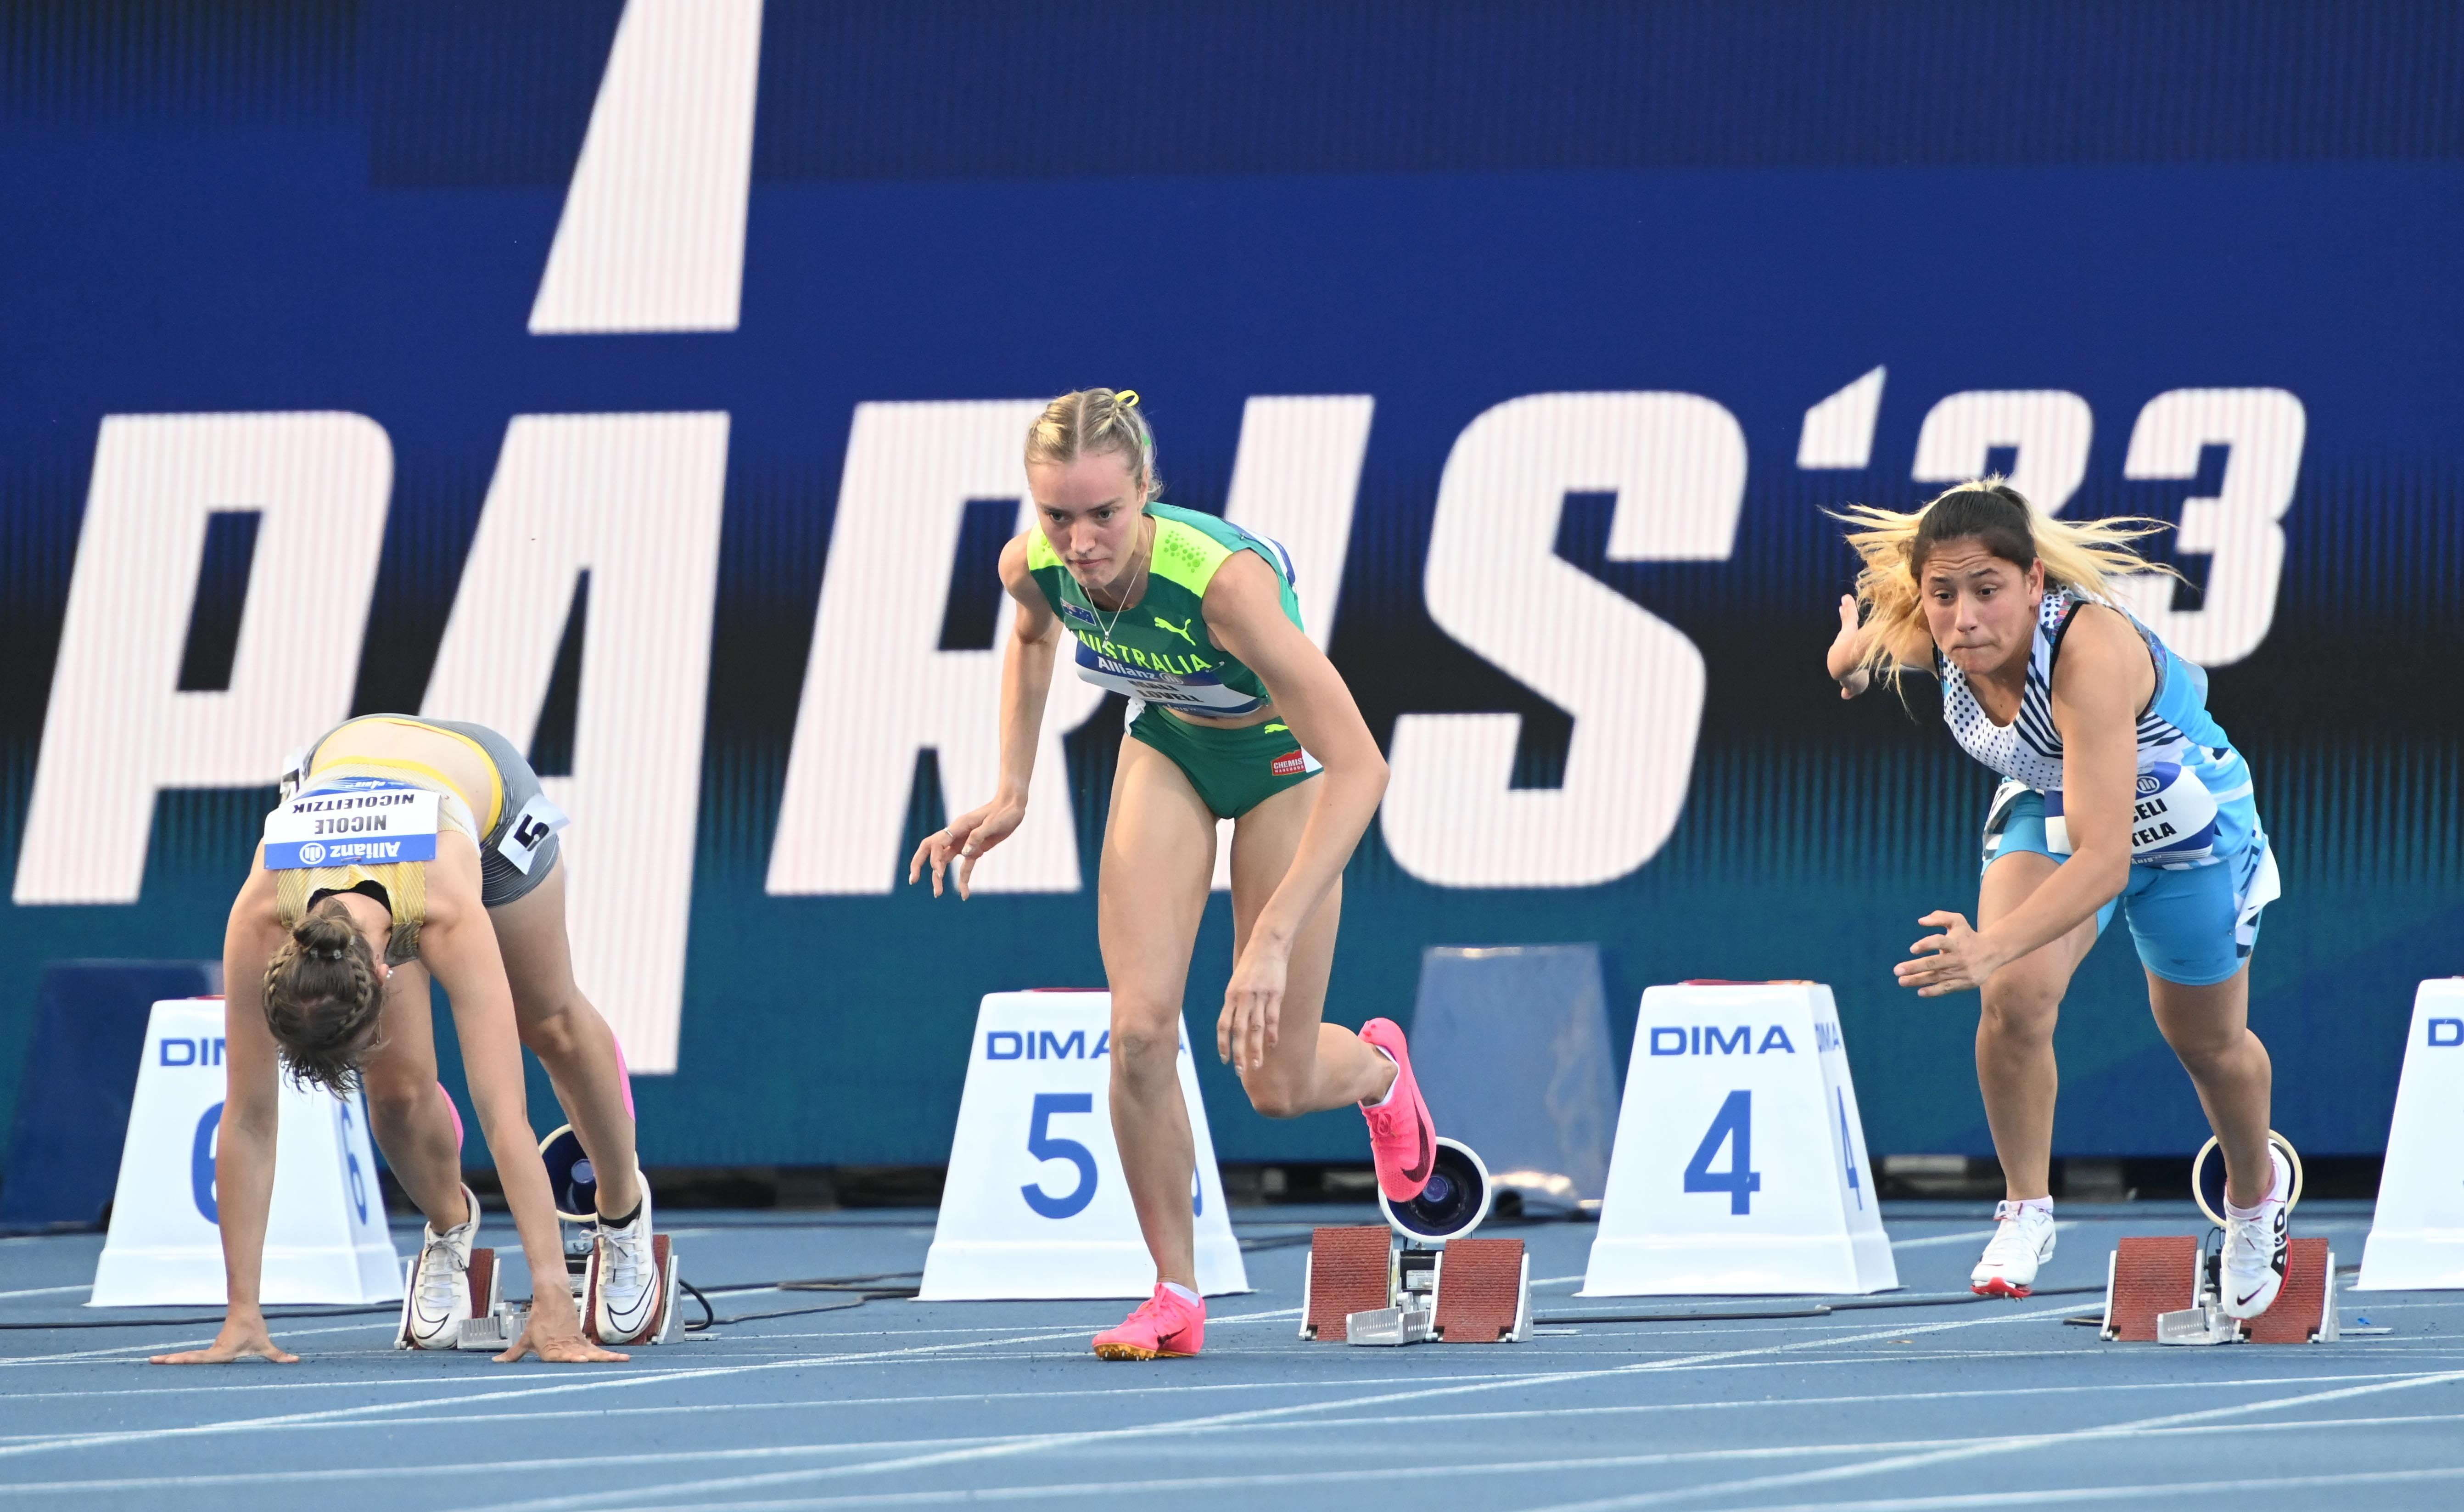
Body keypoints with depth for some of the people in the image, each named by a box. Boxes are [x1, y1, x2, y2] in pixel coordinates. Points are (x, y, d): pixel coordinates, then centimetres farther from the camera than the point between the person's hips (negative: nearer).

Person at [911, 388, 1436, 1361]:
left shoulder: (1224, 579, -42)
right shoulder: (1033, 567, -25)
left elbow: (1360, 768, -44)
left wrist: (1273, 937, -49)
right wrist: (1012, 792, -2)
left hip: (1281, 755, -4)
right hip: (1166, 744, 4)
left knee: (1275, 1086, 2)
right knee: (1140, 1028, -15)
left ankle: (1376, 1067, 39)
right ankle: (1175, 1298, 0)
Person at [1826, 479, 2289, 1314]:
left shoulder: (2091, 653, -46)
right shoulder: (1920, 635, -28)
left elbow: (2105, 860, -53)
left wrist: (1993, 948, -61)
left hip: (2179, 825, -3)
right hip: (2049, 809, 4)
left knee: (2207, 1041, 18)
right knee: (2015, 996, -24)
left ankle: (2256, 1190, 49)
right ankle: (2026, 1210, -3)